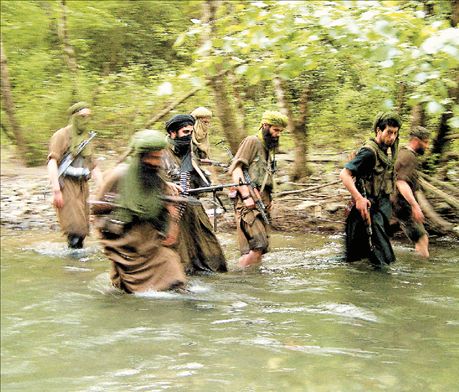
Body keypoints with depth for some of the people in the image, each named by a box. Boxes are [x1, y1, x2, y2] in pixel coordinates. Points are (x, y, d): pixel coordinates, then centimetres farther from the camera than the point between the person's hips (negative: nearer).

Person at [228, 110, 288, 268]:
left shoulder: (270, 148, 22)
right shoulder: (252, 141, -4)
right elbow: (235, 169, -13)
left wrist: (268, 200, 10)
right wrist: (246, 196, -21)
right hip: (248, 203, -9)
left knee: (258, 251, 5)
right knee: (258, 244, -19)